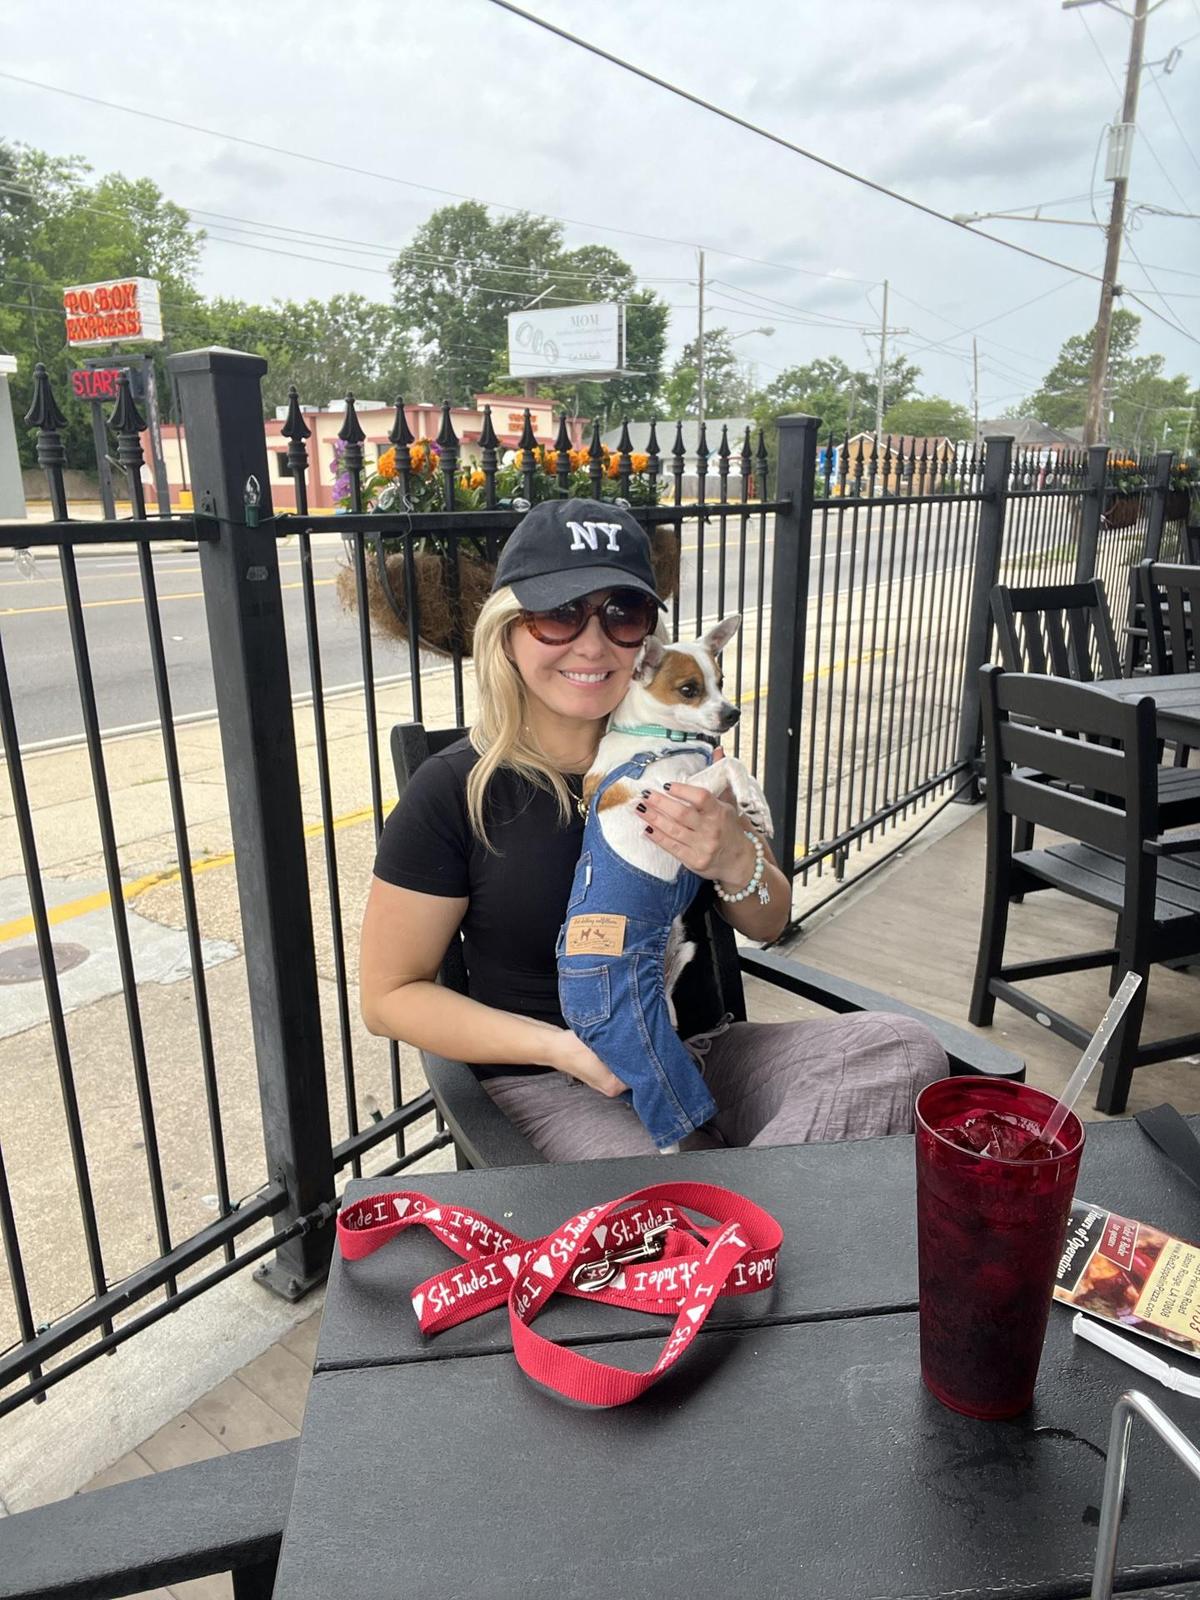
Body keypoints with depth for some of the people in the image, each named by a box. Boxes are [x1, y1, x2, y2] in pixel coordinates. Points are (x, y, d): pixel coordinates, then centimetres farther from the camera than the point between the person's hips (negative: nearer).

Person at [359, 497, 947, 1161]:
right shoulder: (454, 790, -12)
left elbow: (769, 924, 10)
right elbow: (389, 995, -5)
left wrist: (737, 864, -16)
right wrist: (557, 1046, -18)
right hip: (550, 1083, -5)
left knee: (904, 1048, -16)